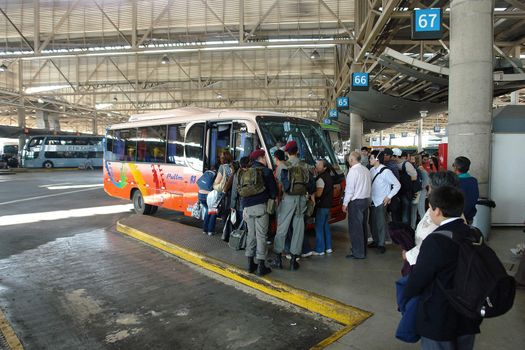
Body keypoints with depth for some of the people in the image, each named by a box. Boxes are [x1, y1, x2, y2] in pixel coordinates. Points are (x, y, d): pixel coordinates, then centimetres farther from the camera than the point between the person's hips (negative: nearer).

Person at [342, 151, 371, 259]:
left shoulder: (353, 171, -15)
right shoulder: (366, 170, 8)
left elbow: (350, 189, -16)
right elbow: (369, 186, 11)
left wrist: (345, 203, -9)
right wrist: (367, 199, 16)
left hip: (356, 202, -8)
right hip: (366, 200, 8)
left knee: (355, 227, -1)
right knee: (363, 226, 16)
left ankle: (358, 252, 4)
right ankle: (363, 249, 27)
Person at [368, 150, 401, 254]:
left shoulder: (385, 171, -15)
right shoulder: (372, 170, 5)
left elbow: (397, 185, -10)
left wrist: (389, 197, -9)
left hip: (381, 202, -6)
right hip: (372, 201, 6)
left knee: (381, 223, 1)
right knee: (372, 222, 13)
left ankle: (381, 244, 14)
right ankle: (375, 241, 28)